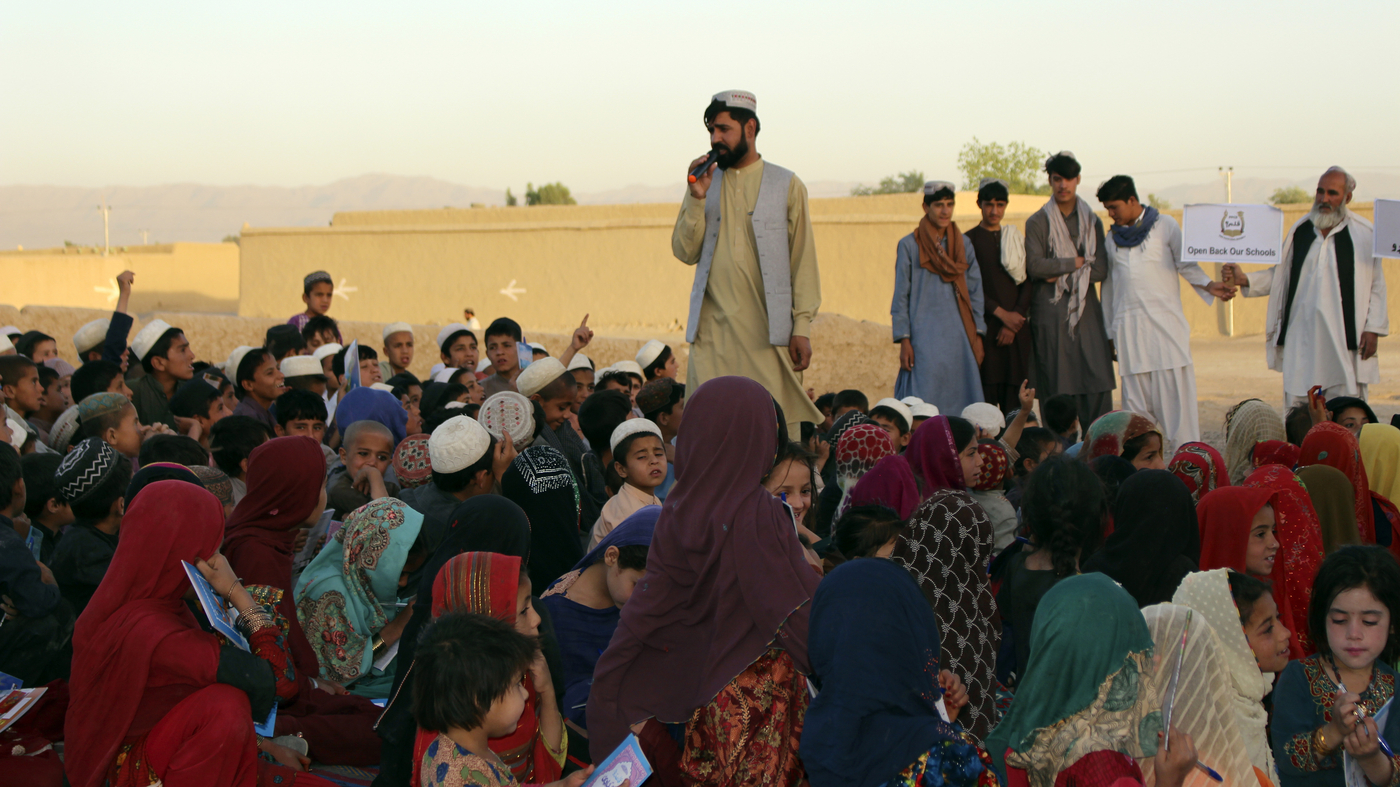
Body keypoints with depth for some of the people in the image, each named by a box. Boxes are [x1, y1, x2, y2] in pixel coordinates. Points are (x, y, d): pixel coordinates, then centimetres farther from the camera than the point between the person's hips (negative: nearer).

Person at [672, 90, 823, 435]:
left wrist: (802, 326, -5)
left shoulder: (786, 185, 6)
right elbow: (685, 252, 6)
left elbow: (803, 260, 3)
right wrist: (697, 198, -6)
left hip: (769, 331, -2)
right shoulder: (704, 182, 14)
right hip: (712, 330, 2)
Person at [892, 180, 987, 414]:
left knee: (960, 400, -1)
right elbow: (901, 296, 1)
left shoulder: (964, 244, 11)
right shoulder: (909, 245, 1)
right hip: (924, 337, -3)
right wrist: (904, 341, -5)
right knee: (924, 404, -9)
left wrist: (978, 336, 4)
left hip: (959, 336, 3)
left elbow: (975, 292, 12)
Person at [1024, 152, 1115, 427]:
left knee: (1097, 384, -5)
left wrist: (1063, 275, -7)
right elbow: (1035, 266, -10)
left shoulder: (1092, 221, 14)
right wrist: (1077, 262, -5)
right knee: (1055, 385, -5)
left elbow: (1101, 269, 4)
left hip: (1086, 311, 3)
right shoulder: (1037, 222, 5)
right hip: (1050, 313, -3)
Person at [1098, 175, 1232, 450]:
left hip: (1165, 322, -3)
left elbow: (1186, 264, 7)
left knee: (1176, 386, -8)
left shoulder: (1165, 226, 6)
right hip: (1128, 327, 3)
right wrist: (1109, 332, 18)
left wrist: (1209, 285, -11)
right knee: (1135, 394, -1)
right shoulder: (1112, 238, 16)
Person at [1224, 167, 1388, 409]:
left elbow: (1377, 286, 3)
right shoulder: (1300, 230, 11)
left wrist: (1373, 328, -4)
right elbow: (1280, 275, 15)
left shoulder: (1365, 233, 2)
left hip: (1345, 339, -3)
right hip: (1301, 339, 3)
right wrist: (1244, 279, 0)